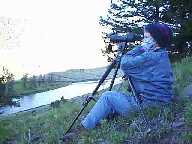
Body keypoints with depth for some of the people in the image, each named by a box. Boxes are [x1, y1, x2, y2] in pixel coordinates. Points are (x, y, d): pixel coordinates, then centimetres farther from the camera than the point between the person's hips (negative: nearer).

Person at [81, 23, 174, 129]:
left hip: (149, 107, -10)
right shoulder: (162, 56, 12)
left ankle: (85, 127, 10)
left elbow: (125, 64, -18)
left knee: (108, 96, -1)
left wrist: (140, 48, -8)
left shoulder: (152, 57, -21)